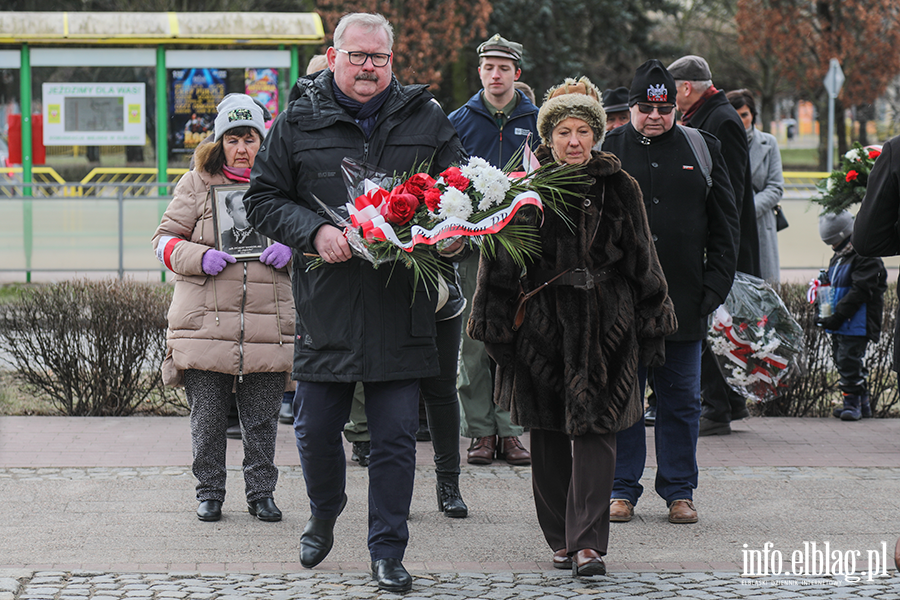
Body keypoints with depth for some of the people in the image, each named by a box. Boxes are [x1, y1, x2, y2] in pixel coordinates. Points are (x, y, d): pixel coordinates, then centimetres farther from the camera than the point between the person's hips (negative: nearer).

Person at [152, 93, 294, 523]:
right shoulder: (197, 183, 6)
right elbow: (165, 238, 6)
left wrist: (290, 252, -4)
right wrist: (199, 258, -12)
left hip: (268, 323, 1)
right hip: (206, 321, -1)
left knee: (262, 419, 5)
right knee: (208, 416, 3)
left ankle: (261, 493, 17)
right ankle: (209, 492, 16)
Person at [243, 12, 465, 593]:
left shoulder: (427, 120, 7)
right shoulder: (298, 123, 3)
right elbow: (263, 197, 4)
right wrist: (314, 231, -12)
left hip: (401, 305, 0)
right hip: (326, 303, 0)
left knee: (396, 436, 2)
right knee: (316, 429, 8)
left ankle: (388, 551, 12)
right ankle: (324, 515, 37)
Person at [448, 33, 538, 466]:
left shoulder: (536, 121, 7)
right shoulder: (460, 121, 6)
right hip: (472, 246, 0)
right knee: (474, 344, 0)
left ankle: (509, 429, 7)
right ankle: (480, 431, 6)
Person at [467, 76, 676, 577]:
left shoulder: (618, 188, 4)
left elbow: (642, 260, 9)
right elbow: (500, 259, 4)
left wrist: (650, 326, 8)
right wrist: (497, 325, 0)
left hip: (603, 326, -1)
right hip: (542, 324, 1)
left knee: (595, 431, -8)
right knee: (549, 434, 6)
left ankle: (588, 541, -10)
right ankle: (562, 537, 18)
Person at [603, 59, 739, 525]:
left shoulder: (701, 149, 8)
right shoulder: (607, 149, 5)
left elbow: (724, 224, 11)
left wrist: (715, 286, 2)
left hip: (682, 299, 1)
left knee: (680, 400, 6)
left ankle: (679, 491, 15)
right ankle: (621, 490, 12)